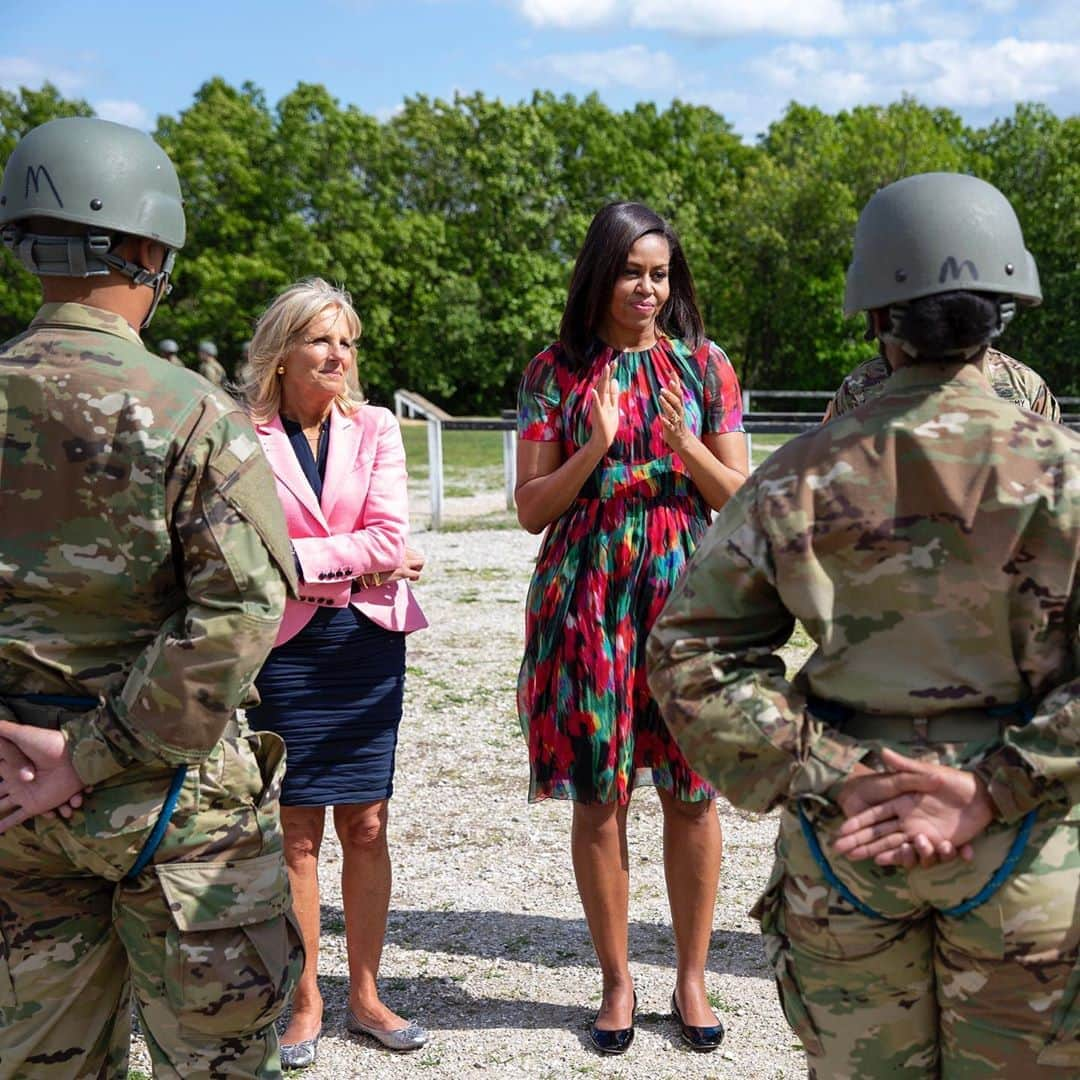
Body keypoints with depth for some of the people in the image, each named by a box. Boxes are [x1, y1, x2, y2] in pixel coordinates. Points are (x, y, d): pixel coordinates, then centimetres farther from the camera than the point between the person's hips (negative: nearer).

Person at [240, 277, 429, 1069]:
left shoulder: (375, 427, 4)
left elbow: (391, 537, -6)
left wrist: (306, 559, -11)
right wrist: (355, 560, -11)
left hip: (368, 641, 2)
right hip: (286, 646, -2)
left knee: (366, 825, 6)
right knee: (298, 829, 4)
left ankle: (365, 994, 20)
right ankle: (306, 1000, 18)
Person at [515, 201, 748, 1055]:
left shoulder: (704, 366, 6)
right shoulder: (555, 373, 5)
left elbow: (741, 499, 5)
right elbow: (531, 509, 2)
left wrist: (685, 445, -12)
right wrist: (595, 448, -13)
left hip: (686, 591, 1)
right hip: (588, 595, 0)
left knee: (692, 792, 3)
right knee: (598, 795, 4)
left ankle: (692, 981, 20)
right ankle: (617, 982, 20)